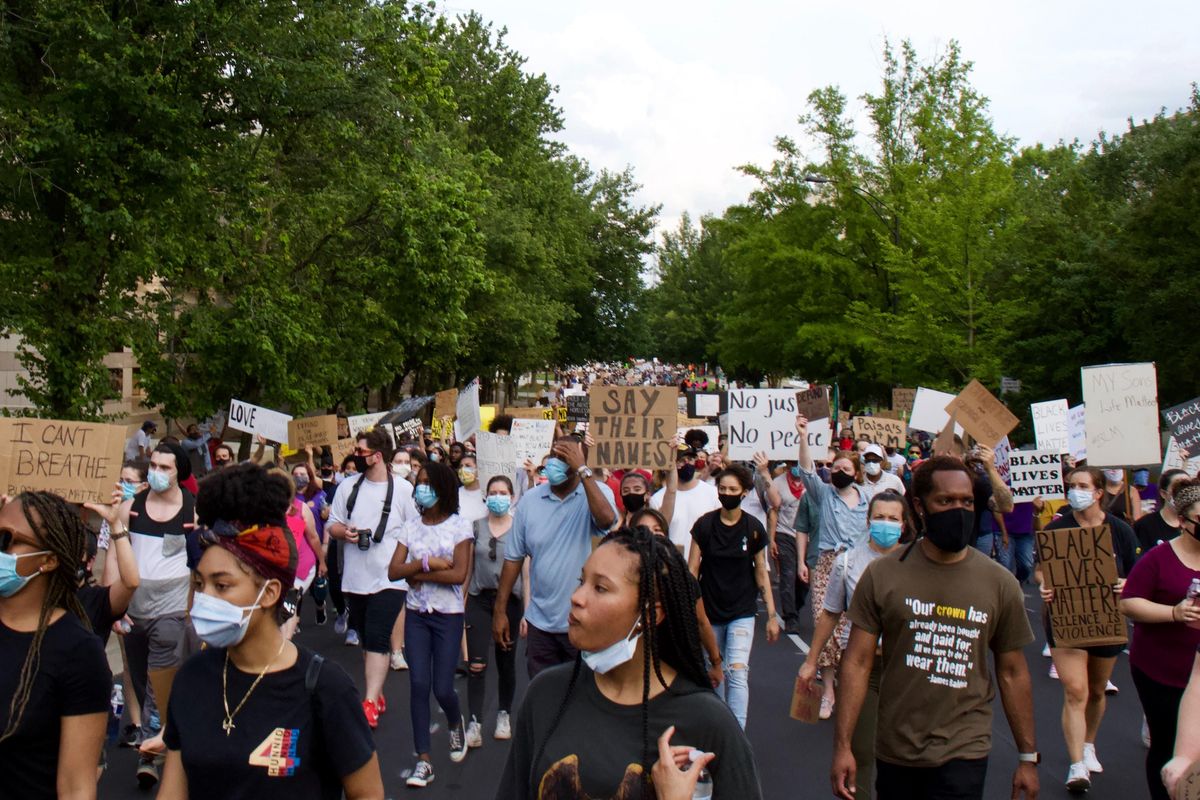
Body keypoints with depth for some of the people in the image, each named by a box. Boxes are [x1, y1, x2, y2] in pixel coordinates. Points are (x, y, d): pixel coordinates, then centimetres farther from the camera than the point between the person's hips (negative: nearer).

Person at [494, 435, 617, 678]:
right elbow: (514, 557, 4)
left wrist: (582, 469, -26)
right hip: (540, 621, 3)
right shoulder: (530, 499, 0)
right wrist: (500, 610, 4)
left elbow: (607, 519, -30)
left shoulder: (597, 492, -6)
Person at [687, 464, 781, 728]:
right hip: (710, 611, 1)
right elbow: (692, 568, -1)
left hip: (742, 611, -1)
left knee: (738, 672, -15)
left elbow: (761, 572, 3)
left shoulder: (753, 528, -3)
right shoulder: (704, 524, -4)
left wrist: (772, 615, 3)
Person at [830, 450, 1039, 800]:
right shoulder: (882, 575, -5)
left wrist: (1028, 757, 7)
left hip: (963, 755, 0)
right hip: (894, 753, 1)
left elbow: (1012, 672, 6)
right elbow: (858, 662, -4)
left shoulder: (1000, 584, -1)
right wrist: (842, 746, -9)